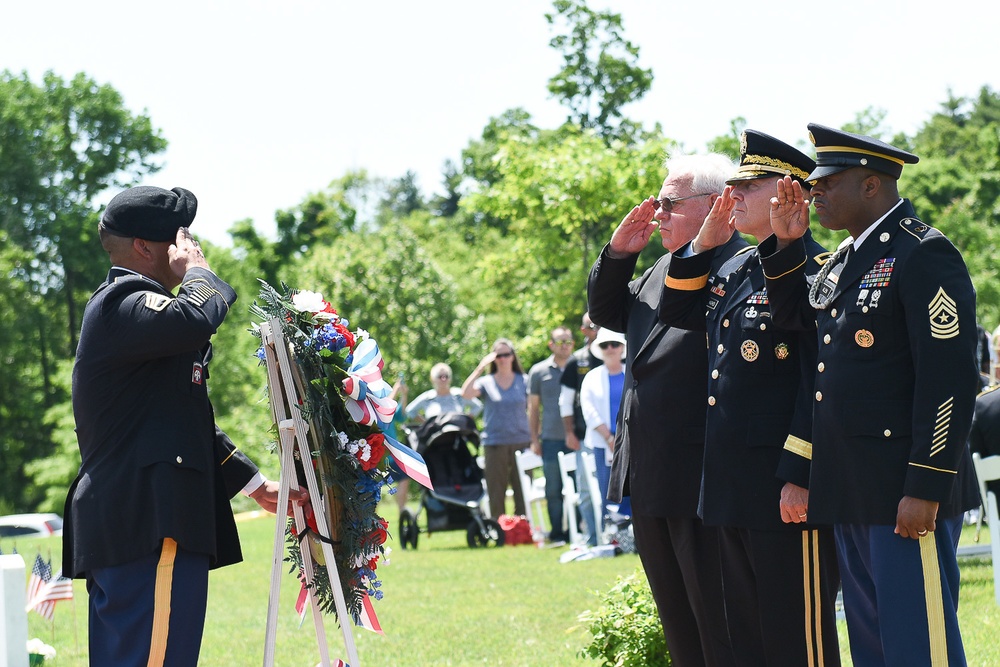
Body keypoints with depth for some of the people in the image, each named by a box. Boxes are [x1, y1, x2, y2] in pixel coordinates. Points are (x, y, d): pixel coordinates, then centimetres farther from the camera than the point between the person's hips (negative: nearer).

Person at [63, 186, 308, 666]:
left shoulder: (134, 307, 26)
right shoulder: (121, 304, -9)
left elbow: (191, 423, 31)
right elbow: (195, 319, -31)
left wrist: (256, 486, 30)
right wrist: (197, 272, -8)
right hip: (147, 530, -11)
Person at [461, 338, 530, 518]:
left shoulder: (524, 381, 9)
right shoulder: (486, 382, 6)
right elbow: (466, 394, -12)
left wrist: (535, 440, 2)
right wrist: (480, 367, -14)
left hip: (521, 441, 1)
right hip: (494, 443, 0)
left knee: (523, 492, -1)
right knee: (496, 494, 1)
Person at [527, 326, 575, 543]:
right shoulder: (538, 371, 7)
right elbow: (533, 408, 11)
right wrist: (534, 440, 5)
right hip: (551, 438, 0)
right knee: (553, 489, 2)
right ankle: (556, 532, 9)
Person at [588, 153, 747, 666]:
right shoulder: (664, 268, 15)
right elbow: (607, 312, 23)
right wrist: (617, 253, 11)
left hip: (701, 483, -10)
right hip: (651, 483, 10)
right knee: (678, 626, 17)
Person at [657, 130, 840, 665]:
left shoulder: (812, 270, -13)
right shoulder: (733, 270, 15)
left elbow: (820, 382, -18)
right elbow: (675, 311, 26)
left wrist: (800, 476, -21)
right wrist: (703, 243, 12)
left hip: (787, 488, -10)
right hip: (733, 488, 10)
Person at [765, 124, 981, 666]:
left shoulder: (925, 254, -13)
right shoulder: (845, 259, 16)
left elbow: (949, 378, -18)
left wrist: (926, 489, -22)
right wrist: (785, 243, 10)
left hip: (907, 495, -9)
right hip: (853, 494, 9)